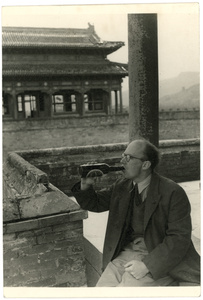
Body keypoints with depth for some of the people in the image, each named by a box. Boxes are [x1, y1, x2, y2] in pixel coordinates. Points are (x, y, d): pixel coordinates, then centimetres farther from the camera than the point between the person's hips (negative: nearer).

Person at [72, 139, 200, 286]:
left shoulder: (173, 193, -14)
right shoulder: (121, 186, 5)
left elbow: (180, 238, -15)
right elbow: (94, 203, 14)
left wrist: (147, 265, -22)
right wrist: (85, 186, -9)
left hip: (157, 260, -5)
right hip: (125, 254, 6)